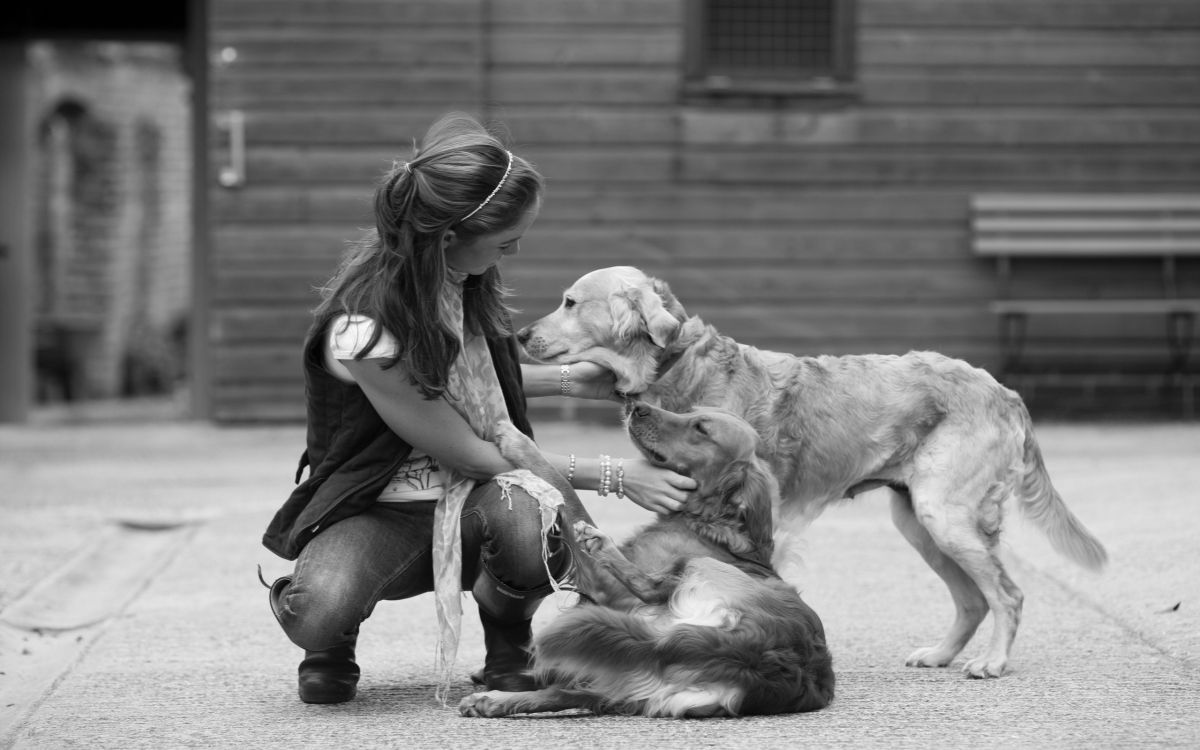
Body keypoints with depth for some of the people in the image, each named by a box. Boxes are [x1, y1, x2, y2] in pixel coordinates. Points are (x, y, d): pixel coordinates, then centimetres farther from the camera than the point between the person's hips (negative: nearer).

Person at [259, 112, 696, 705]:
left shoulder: (462, 279, -6)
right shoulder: (364, 330, -28)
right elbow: (470, 454, -19)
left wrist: (564, 379, 5)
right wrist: (614, 477, -16)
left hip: (477, 498, 5)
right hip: (379, 512, -5)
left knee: (529, 520, -34)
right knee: (319, 613, -38)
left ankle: (509, 649, -1)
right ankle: (332, 641, 1)